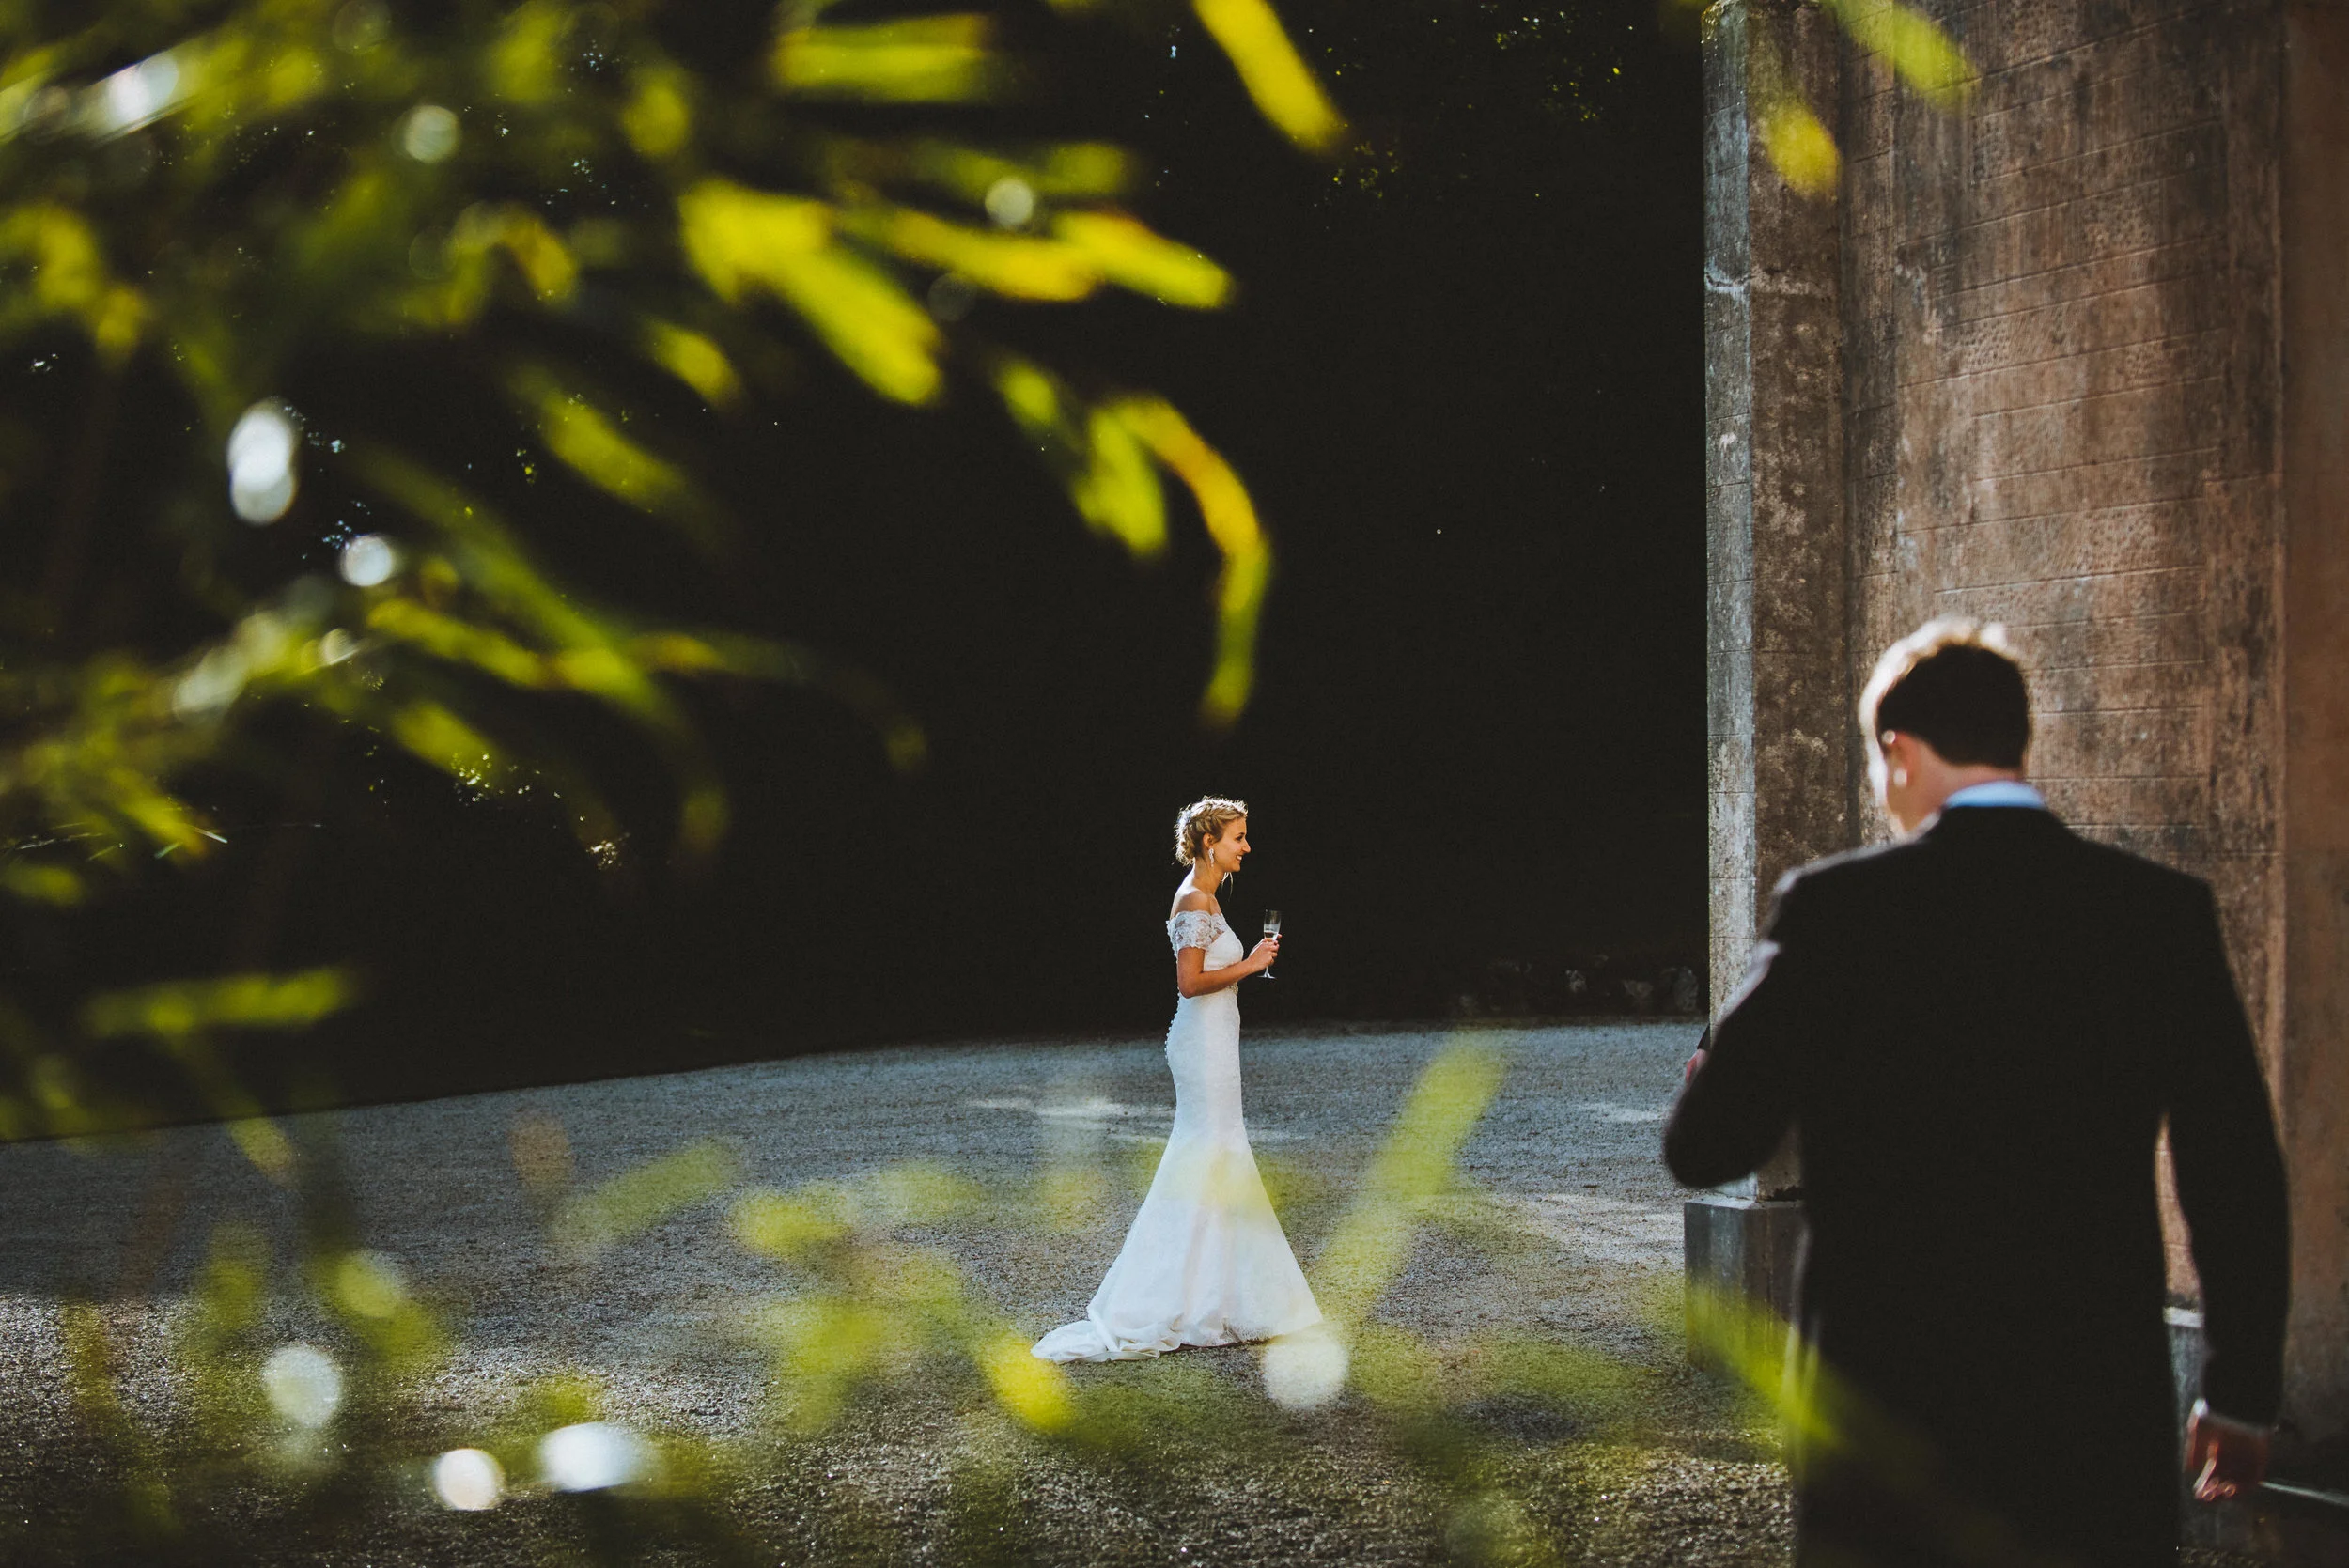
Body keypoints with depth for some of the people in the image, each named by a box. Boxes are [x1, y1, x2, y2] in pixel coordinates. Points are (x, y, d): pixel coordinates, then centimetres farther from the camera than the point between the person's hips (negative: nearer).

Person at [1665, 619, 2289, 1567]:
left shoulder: (1836, 908, -9)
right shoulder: (2162, 911, -1)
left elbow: (1706, 1149, -6)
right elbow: (2238, 1174, 1)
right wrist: (2242, 1393, 12)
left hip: (1883, 1399, -1)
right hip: (2100, 1408, 2)